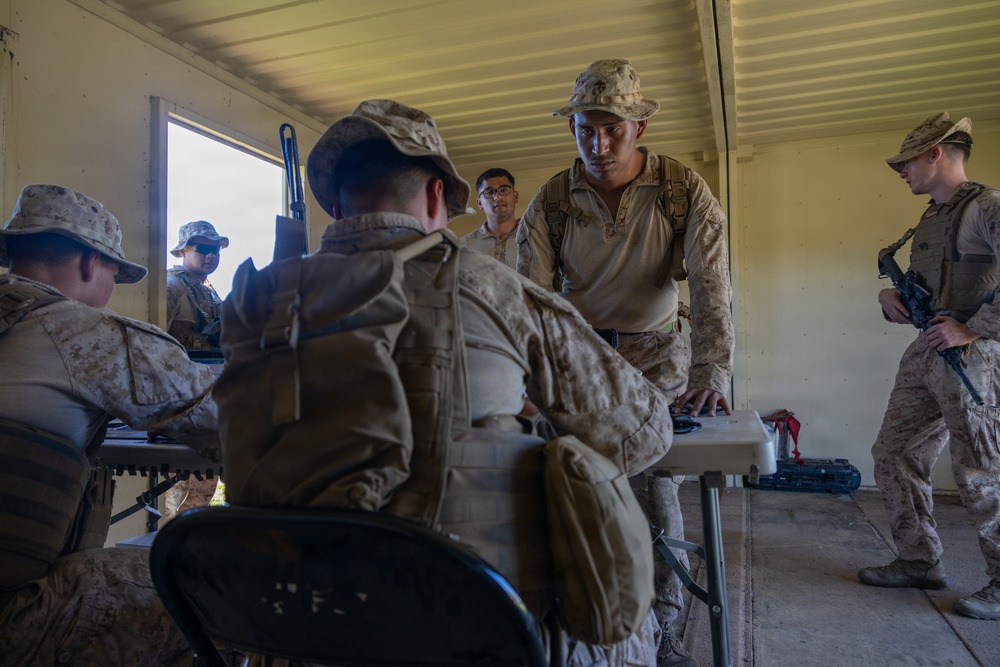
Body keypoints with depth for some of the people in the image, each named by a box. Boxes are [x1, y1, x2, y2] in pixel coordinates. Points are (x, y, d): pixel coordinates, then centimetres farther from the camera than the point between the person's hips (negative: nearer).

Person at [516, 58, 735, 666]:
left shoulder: (685, 190, -10)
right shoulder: (550, 201, -7)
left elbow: (712, 286, -17)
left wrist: (712, 372, -30)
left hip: (656, 354, 0)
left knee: (657, 490, -3)